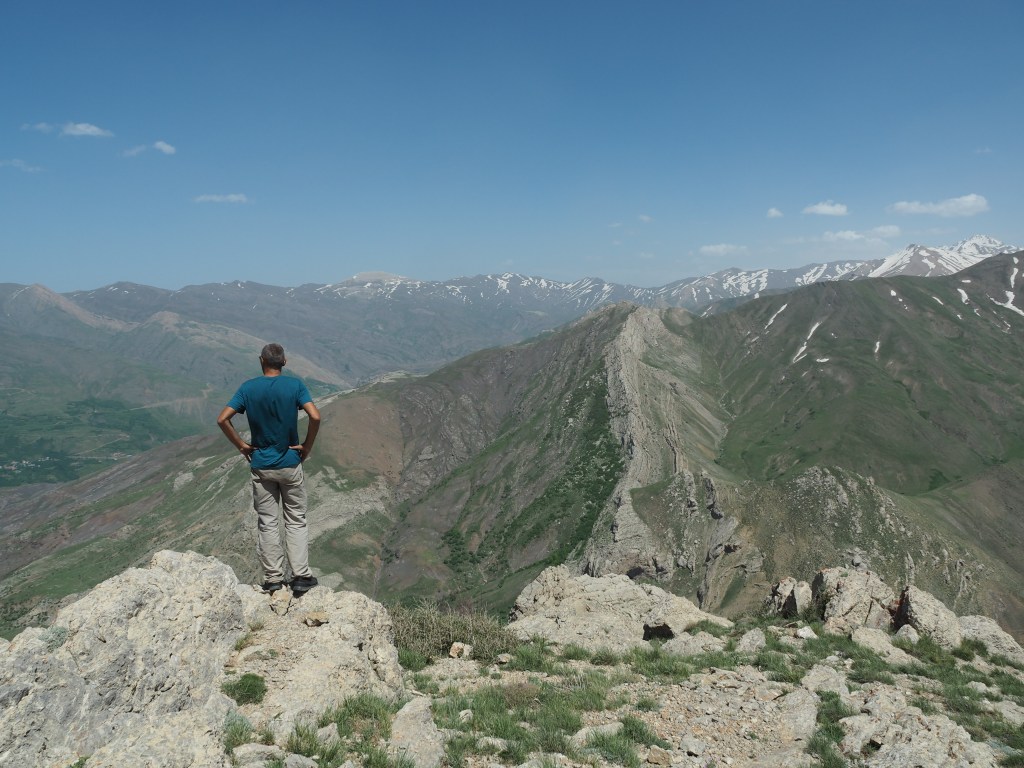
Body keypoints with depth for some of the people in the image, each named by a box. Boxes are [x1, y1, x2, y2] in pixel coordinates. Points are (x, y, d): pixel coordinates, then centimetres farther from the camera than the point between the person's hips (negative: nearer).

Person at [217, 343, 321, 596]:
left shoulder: (248, 388, -3)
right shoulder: (295, 385, -8)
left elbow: (222, 419, -10)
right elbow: (315, 417, -19)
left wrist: (241, 445, 1)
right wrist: (307, 447, -6)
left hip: (260, 465, 1)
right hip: (290, 463, -1)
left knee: (267, 523, 9)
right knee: (296, 521, 9)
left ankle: (273, 580, 14)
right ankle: (301, 577, 8)